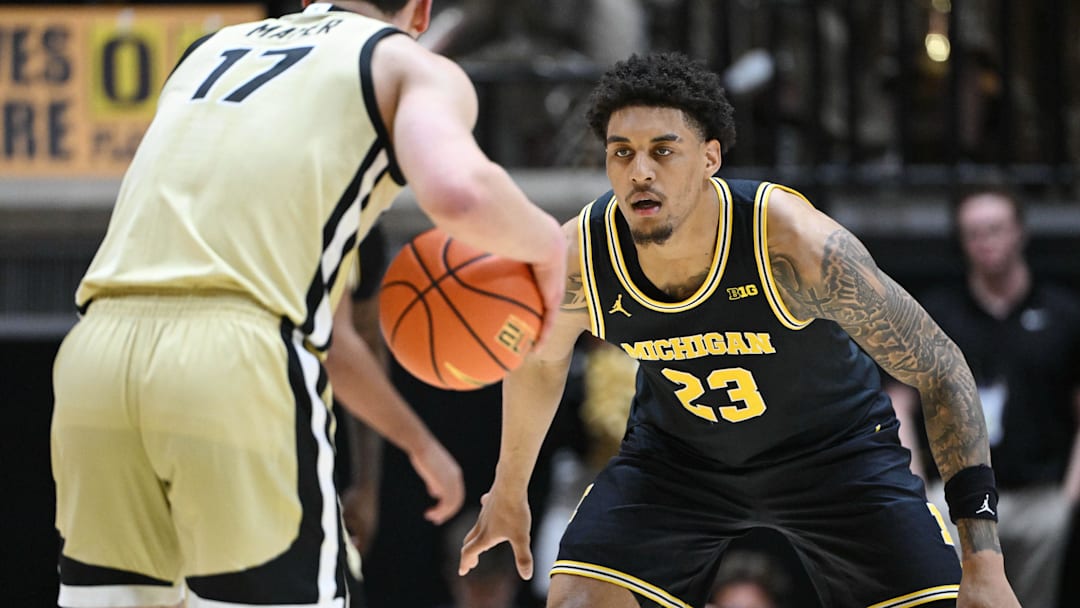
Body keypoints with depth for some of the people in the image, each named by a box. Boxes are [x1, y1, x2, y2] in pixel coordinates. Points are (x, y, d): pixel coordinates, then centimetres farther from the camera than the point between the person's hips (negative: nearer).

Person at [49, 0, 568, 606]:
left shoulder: (212, 51, 32)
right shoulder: (414, 68, 13)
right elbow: (460, 193, -12)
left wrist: (415, 438, 43)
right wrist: (545, 243, 10)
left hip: (97, 351, 6)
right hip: (237, 372, -5)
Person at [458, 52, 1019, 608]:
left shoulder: (794, 243, -34)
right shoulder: (576, 258, -25)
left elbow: (940, 369, -24)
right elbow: (538, 358, 1)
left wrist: (983, 560, -29)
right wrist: (509, 488, 16)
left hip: (835, 445, -2)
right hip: (675, 448, 2)